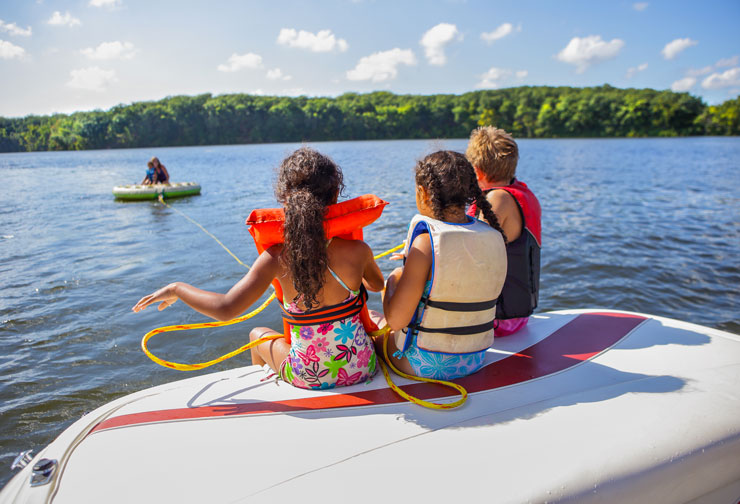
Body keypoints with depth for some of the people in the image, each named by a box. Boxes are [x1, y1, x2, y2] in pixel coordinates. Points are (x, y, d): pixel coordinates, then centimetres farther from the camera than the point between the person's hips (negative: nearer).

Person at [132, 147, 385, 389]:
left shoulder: (277, 258, -21)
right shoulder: (357, 251, -17)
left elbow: (225, 309, -25)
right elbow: (378, 285, 4)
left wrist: (176, 289, -7)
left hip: (308, 378, 0)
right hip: (363, 370, 1)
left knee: (258, 335, 32)